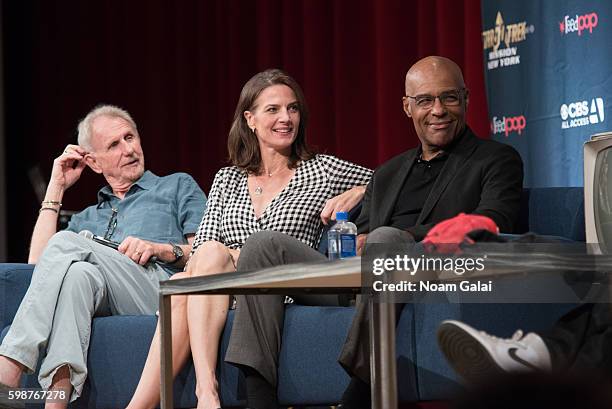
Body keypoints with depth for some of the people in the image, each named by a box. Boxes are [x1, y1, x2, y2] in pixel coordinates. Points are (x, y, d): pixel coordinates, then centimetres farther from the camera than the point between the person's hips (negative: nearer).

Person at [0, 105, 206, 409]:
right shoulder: (87, 219, 37)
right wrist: (56, 188, 25)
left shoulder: (178, 186, 27)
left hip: (162, 287, -3)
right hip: (107, 305, 3)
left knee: (66, 243, -27)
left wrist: (161, 249, -8)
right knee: (80, 274, -36)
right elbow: (38, 262, 18)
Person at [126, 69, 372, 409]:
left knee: (212, 253, -31)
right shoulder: (228, 180, 23)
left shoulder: (322, 172, 14)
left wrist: (358, 193, -2)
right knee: (181, 285, -33)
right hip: (217, 294, 2)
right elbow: (203, 247, 15)